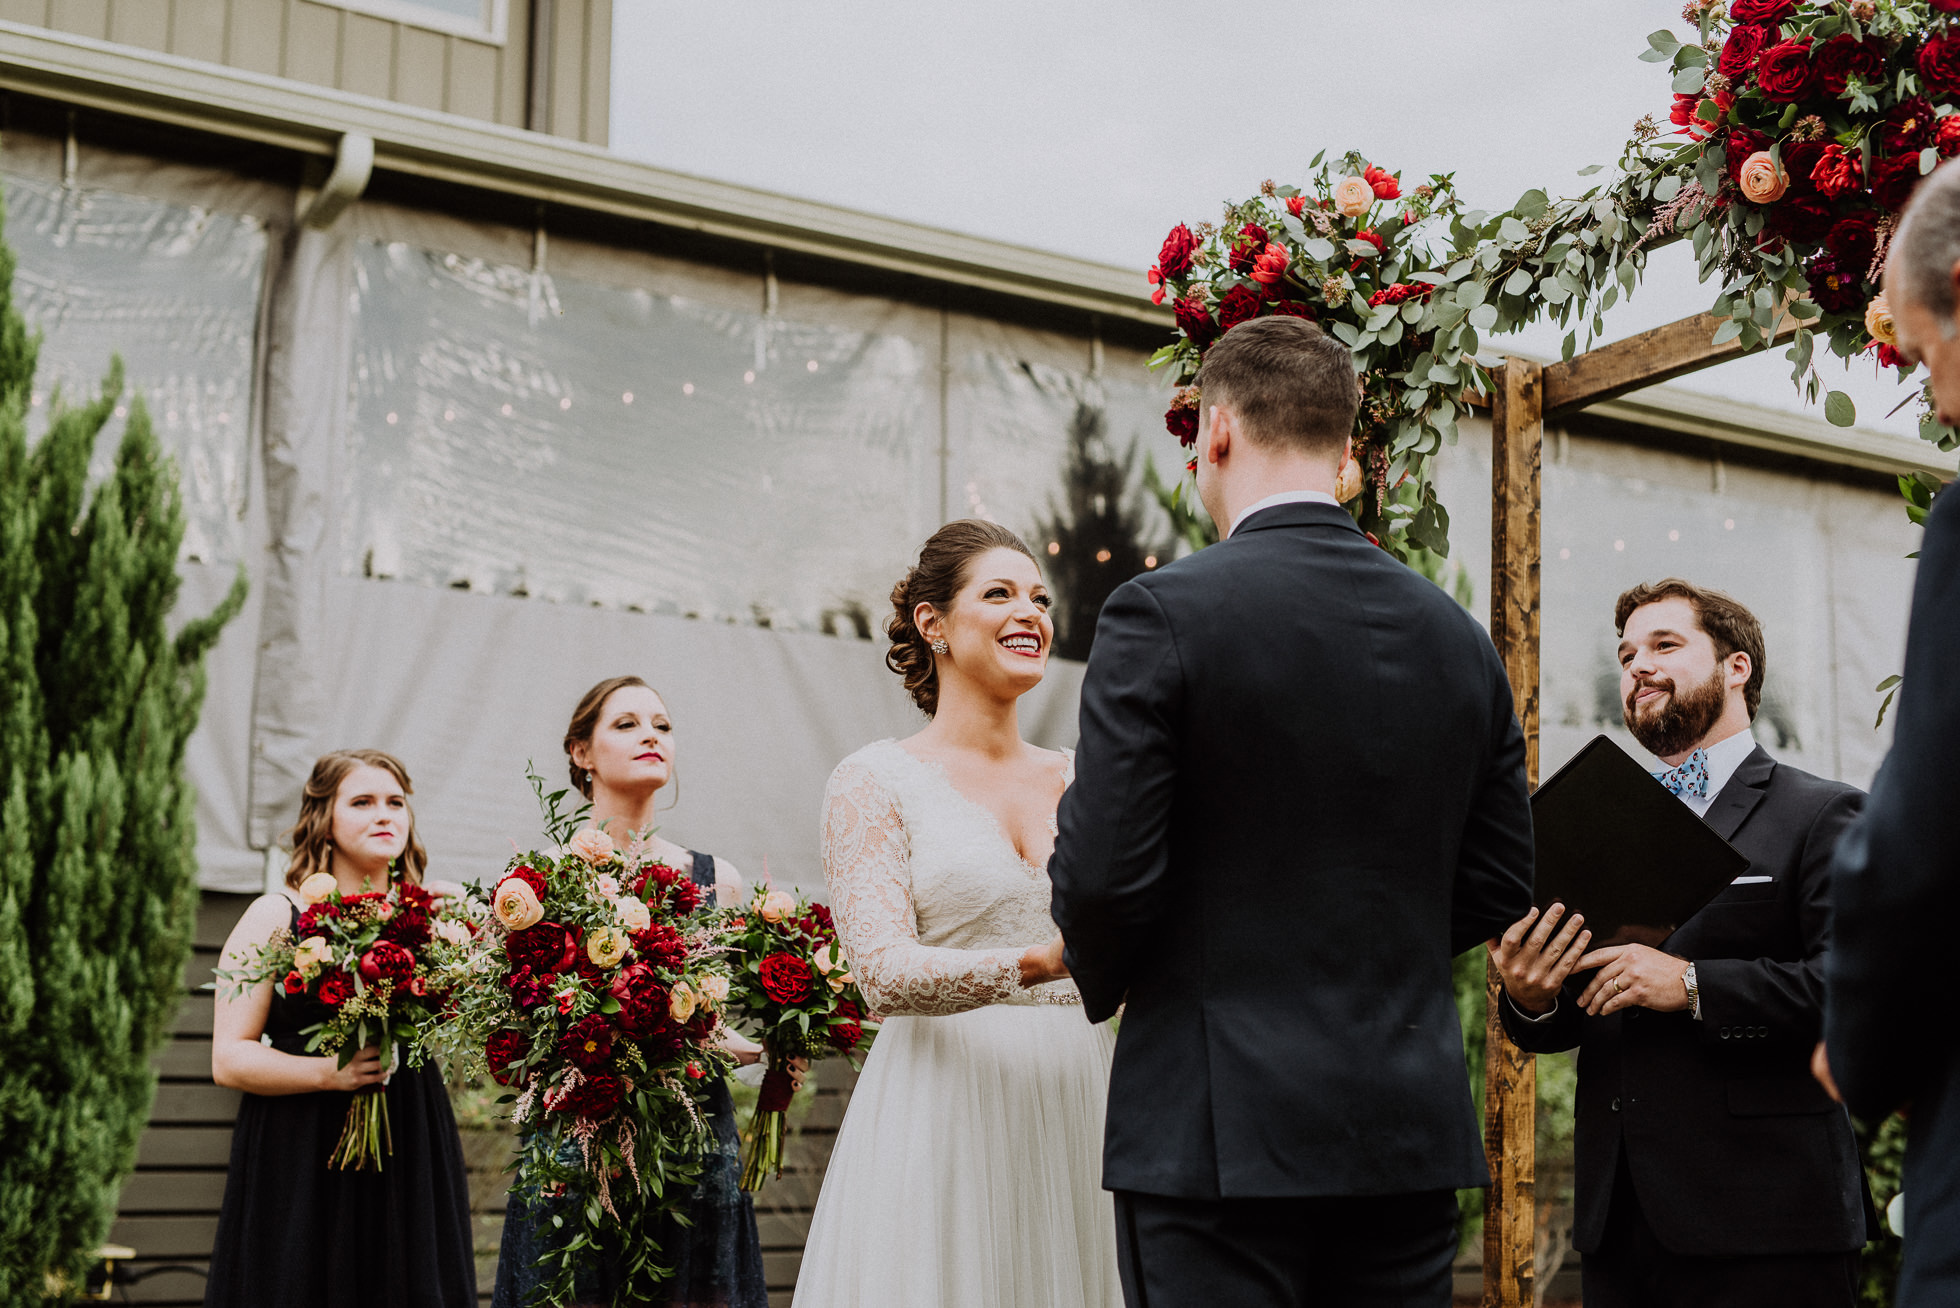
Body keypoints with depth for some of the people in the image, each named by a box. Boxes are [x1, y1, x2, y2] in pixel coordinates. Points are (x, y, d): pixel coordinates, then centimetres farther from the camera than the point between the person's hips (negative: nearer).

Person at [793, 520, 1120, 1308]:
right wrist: (1036, 964, -27)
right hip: (943, 1116, -4)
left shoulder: (1079, 783, 13)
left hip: (1071, 1119, 4)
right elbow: (884, 975, -12)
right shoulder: (876, 782, -1)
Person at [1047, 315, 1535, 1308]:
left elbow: (1103, 873, -13)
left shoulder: (1162, 614, -10)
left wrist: (1103, 980, 7)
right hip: (1412, 1129, 6)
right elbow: (1500, 887, 11)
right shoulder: (1458, 636, 7)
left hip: (1220, 1132, -5)